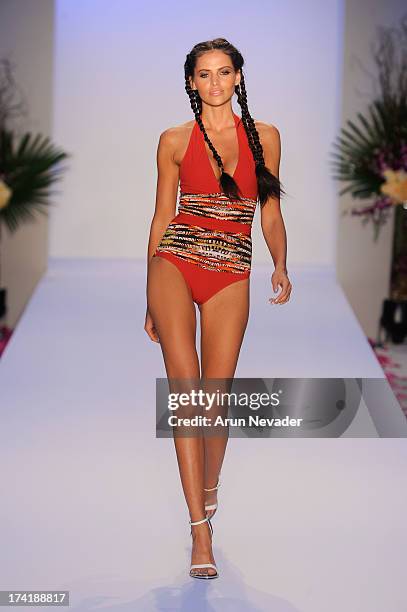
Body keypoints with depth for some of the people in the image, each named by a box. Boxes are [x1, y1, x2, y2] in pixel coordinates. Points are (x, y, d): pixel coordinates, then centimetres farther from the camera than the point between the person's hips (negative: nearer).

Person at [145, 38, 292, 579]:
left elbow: (271, 213, 12)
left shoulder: (264, 137, 10)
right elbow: (161, 217, 10)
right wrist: (151, 300, 10)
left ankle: (209, 489, 31)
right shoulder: (175, 141, 7)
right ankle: (200, 528, -14)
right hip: (175, 265, -1)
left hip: (231, 276, 1)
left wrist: (281, 265, -7)